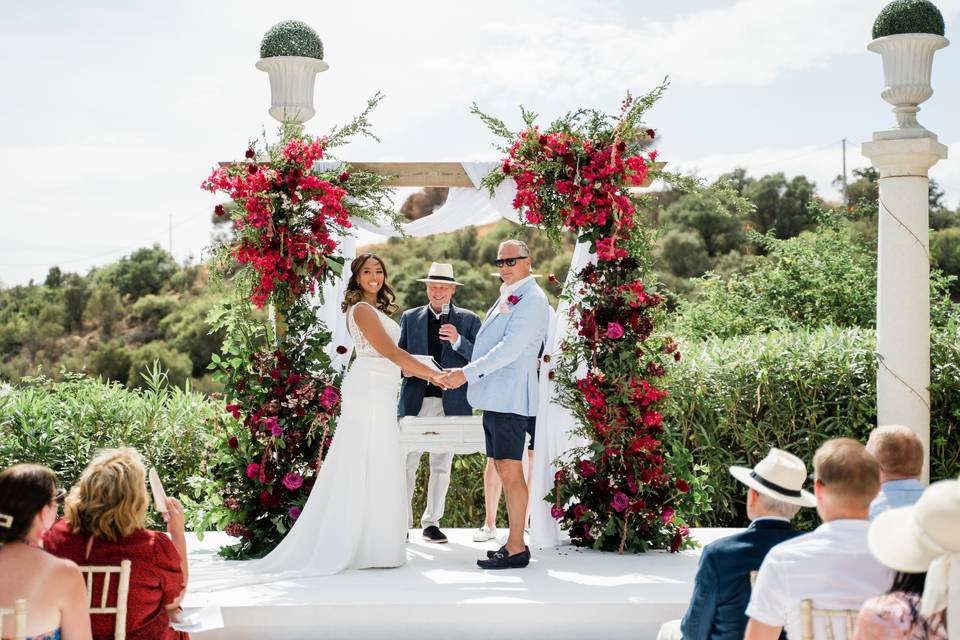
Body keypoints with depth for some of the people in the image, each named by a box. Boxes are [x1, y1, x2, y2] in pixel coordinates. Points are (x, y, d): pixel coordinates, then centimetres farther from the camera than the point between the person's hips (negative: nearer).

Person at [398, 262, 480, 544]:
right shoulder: (410, 317, 13)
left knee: (441, 465, 6)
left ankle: (432, 521, 15)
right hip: (416, 401, 0)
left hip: (451, 402, 0)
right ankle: (401, 521, 4)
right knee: (406, 463, -4)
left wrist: (458, 341, -18)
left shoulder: (468, 320, 8)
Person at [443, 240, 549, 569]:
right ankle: (513, 540, 18)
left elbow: (510, 348, -19)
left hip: (510, 398, -10)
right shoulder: (508, 297, 20)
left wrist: (467, 373, -20)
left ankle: (516, 549, -8)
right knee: (503, 470, 12)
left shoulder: (532, 299, -10)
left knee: (510, 471, -10)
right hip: (495, 397, 10)